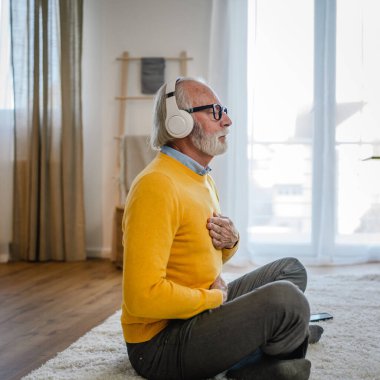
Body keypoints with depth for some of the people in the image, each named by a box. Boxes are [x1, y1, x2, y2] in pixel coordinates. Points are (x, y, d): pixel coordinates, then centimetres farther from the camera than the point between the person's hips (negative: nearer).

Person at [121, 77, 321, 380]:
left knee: (291, 270, 18)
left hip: (204, 307, 10)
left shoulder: (204, 179, 11)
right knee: (284, 297, -27)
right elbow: (143, 297, -30)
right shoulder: (157, 185, -22)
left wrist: (231, 241, -1)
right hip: (160, 341, -10)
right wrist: (215, 297, -15)